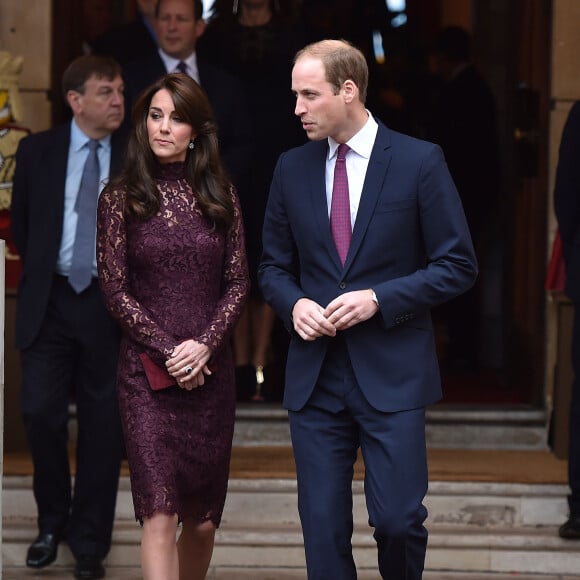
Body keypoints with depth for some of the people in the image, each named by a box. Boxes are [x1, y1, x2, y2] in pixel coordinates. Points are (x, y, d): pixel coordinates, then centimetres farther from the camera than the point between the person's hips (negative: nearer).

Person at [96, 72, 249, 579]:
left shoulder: (219, 194, 8)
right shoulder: (121, 197, 1)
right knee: (160, 515, -12)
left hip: (211, 371, 3)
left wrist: (204, 345, -9)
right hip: (147, 371, -3)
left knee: (203, 519, 7)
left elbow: (238, 283, 6)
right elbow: (116, 291, -2)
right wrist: (169, 352, -10)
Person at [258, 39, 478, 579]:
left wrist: (379, 299, -15)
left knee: (398, 519, -6)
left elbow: (457, 265, -3)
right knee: (323, 529, 4)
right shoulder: (291, 168, 8)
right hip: (314, 373, 3)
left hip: (392, 373, -3)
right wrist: (294, 304, -7)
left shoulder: (420, 161, -4)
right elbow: (274, 266, 16)